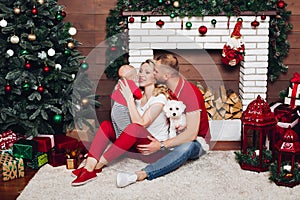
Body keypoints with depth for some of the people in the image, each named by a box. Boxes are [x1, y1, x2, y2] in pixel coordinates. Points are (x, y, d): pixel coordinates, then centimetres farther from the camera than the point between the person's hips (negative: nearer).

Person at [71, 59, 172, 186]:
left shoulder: (159, 98, -13)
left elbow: (141, 124, -24)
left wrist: (129, 98, -24)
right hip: (137, 143, 7)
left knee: (135, 128, -37)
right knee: (106, 125, -13)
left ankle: (98, 165, -31)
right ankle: (88, 167, -31)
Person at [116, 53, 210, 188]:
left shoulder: (190, 93, -23)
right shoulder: (167, 89, 2)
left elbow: (191, 134, -29)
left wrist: (161, 145, -31)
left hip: (196, 141, -8)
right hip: (176, 135, 8)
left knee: (187, 147, -42)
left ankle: (141, 174, -55)